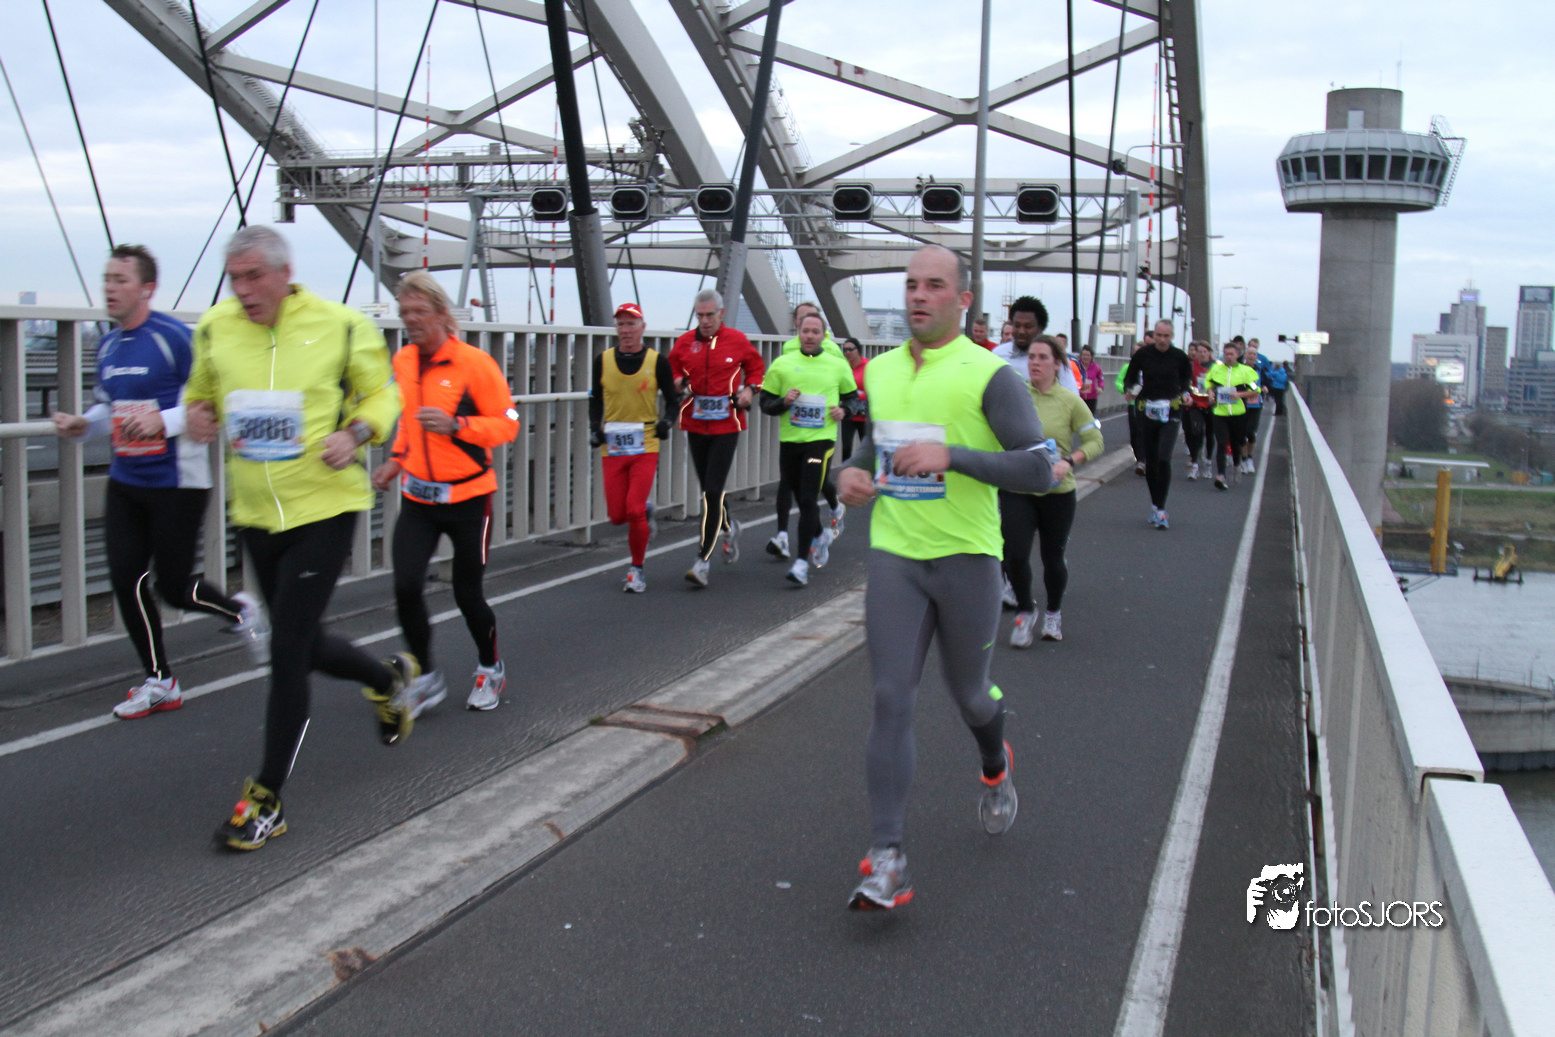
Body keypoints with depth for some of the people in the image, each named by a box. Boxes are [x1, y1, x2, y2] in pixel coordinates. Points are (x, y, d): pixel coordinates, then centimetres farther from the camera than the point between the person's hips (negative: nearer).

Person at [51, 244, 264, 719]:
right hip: (125, 481, 7)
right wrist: (82, 424, 2)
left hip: (177, 483, -7)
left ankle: (241, 612, 31)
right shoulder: (107, 345, 9)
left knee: (173, 586, 0)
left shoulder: (174, 337, -14)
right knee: (125, 578, 3)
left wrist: (163, 421, -26)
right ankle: (160, 682, 17)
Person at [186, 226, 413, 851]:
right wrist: (199, 419, -5)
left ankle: (267, 800, 5)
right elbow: (200, 396, 18)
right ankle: (389, 677, 47)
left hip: (324, 507, -5)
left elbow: (382, 394, 5)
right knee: (303, 645, 16)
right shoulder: (214, 329, 3)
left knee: (287, 650, -8)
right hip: (255, 513, 5)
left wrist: (356, 432, -16)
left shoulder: (339, 326, -8)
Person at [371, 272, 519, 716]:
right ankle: (426, 678, 9)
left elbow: (507, 425, -12)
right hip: (417, 497, 4)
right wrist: (398, 458, 13)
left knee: (467, 593, 7)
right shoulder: (402, 362, 6)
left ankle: (491, 669, 33)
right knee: (406, 587, -10)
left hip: (468, 497, -4)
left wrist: (454, 426, -25)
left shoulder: (474, 363, -13)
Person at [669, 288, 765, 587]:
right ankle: (729, 529, 43)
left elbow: (757, 366, 15)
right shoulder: (684, 343, 3)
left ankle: (702, 561, -9)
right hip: (695, 424, 4)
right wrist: (677, 383, -6)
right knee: (708, 489, 13)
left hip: (727, 425, -3)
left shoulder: (737, 340, -1)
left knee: (713, 491, -11)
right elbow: (671, 370, 16)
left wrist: (749, 389, -2)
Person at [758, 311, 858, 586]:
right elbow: (765, 403, 7)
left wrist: (844, 411, -2)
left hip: (821, 440, -2)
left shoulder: (838, 366, 6)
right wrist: (784, 402, -13)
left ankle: (802, 561, -8)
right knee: (800, 498, 13)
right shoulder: (782, 365, 5)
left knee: (808, 499, -12)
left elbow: (853, 396, 19)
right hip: (789, 440, 3)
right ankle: (821, 536, 42)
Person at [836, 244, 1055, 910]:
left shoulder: (990, 375, -8)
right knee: (891, 700, -7)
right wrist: (850, 473, 5)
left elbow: (1038, 470, -14)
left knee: (969, 693, 14)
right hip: (893, 555, 3)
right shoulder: (880, 370, 9)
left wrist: (951, 455, -23)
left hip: (967, 556, -3)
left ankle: (995, 769, 50)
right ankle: (887, 862, -6)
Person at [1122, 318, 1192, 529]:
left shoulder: (1180, 357, -1)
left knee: (1164, 459, -17)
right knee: (1150, 461, 8)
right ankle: (1155, 505, 25)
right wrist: (1132, 390, -9)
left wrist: (1185, 393, -1)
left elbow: (1186, 377, 18)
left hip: (1170, 414, -2)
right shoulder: (1142, 355, -1)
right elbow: (1130, 377, 11)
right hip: (1147, 412, 2)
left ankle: (1161, 509, -11)